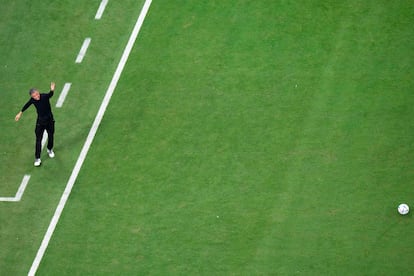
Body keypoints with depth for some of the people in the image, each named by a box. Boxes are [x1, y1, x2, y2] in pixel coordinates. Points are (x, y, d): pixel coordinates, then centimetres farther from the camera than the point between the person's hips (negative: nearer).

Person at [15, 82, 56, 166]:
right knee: (38, 140, -3)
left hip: (50, 120, 0)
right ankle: (37, 159, 2)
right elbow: (26, 105, 5)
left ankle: (50, 150, 47)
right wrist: (20, 113, 13)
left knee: (51, 136, 19)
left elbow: (50, 95, -46)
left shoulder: (45, 96, -24)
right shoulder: (32, 100, -15)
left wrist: (52, 90, -69)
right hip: (40, 121, 0)